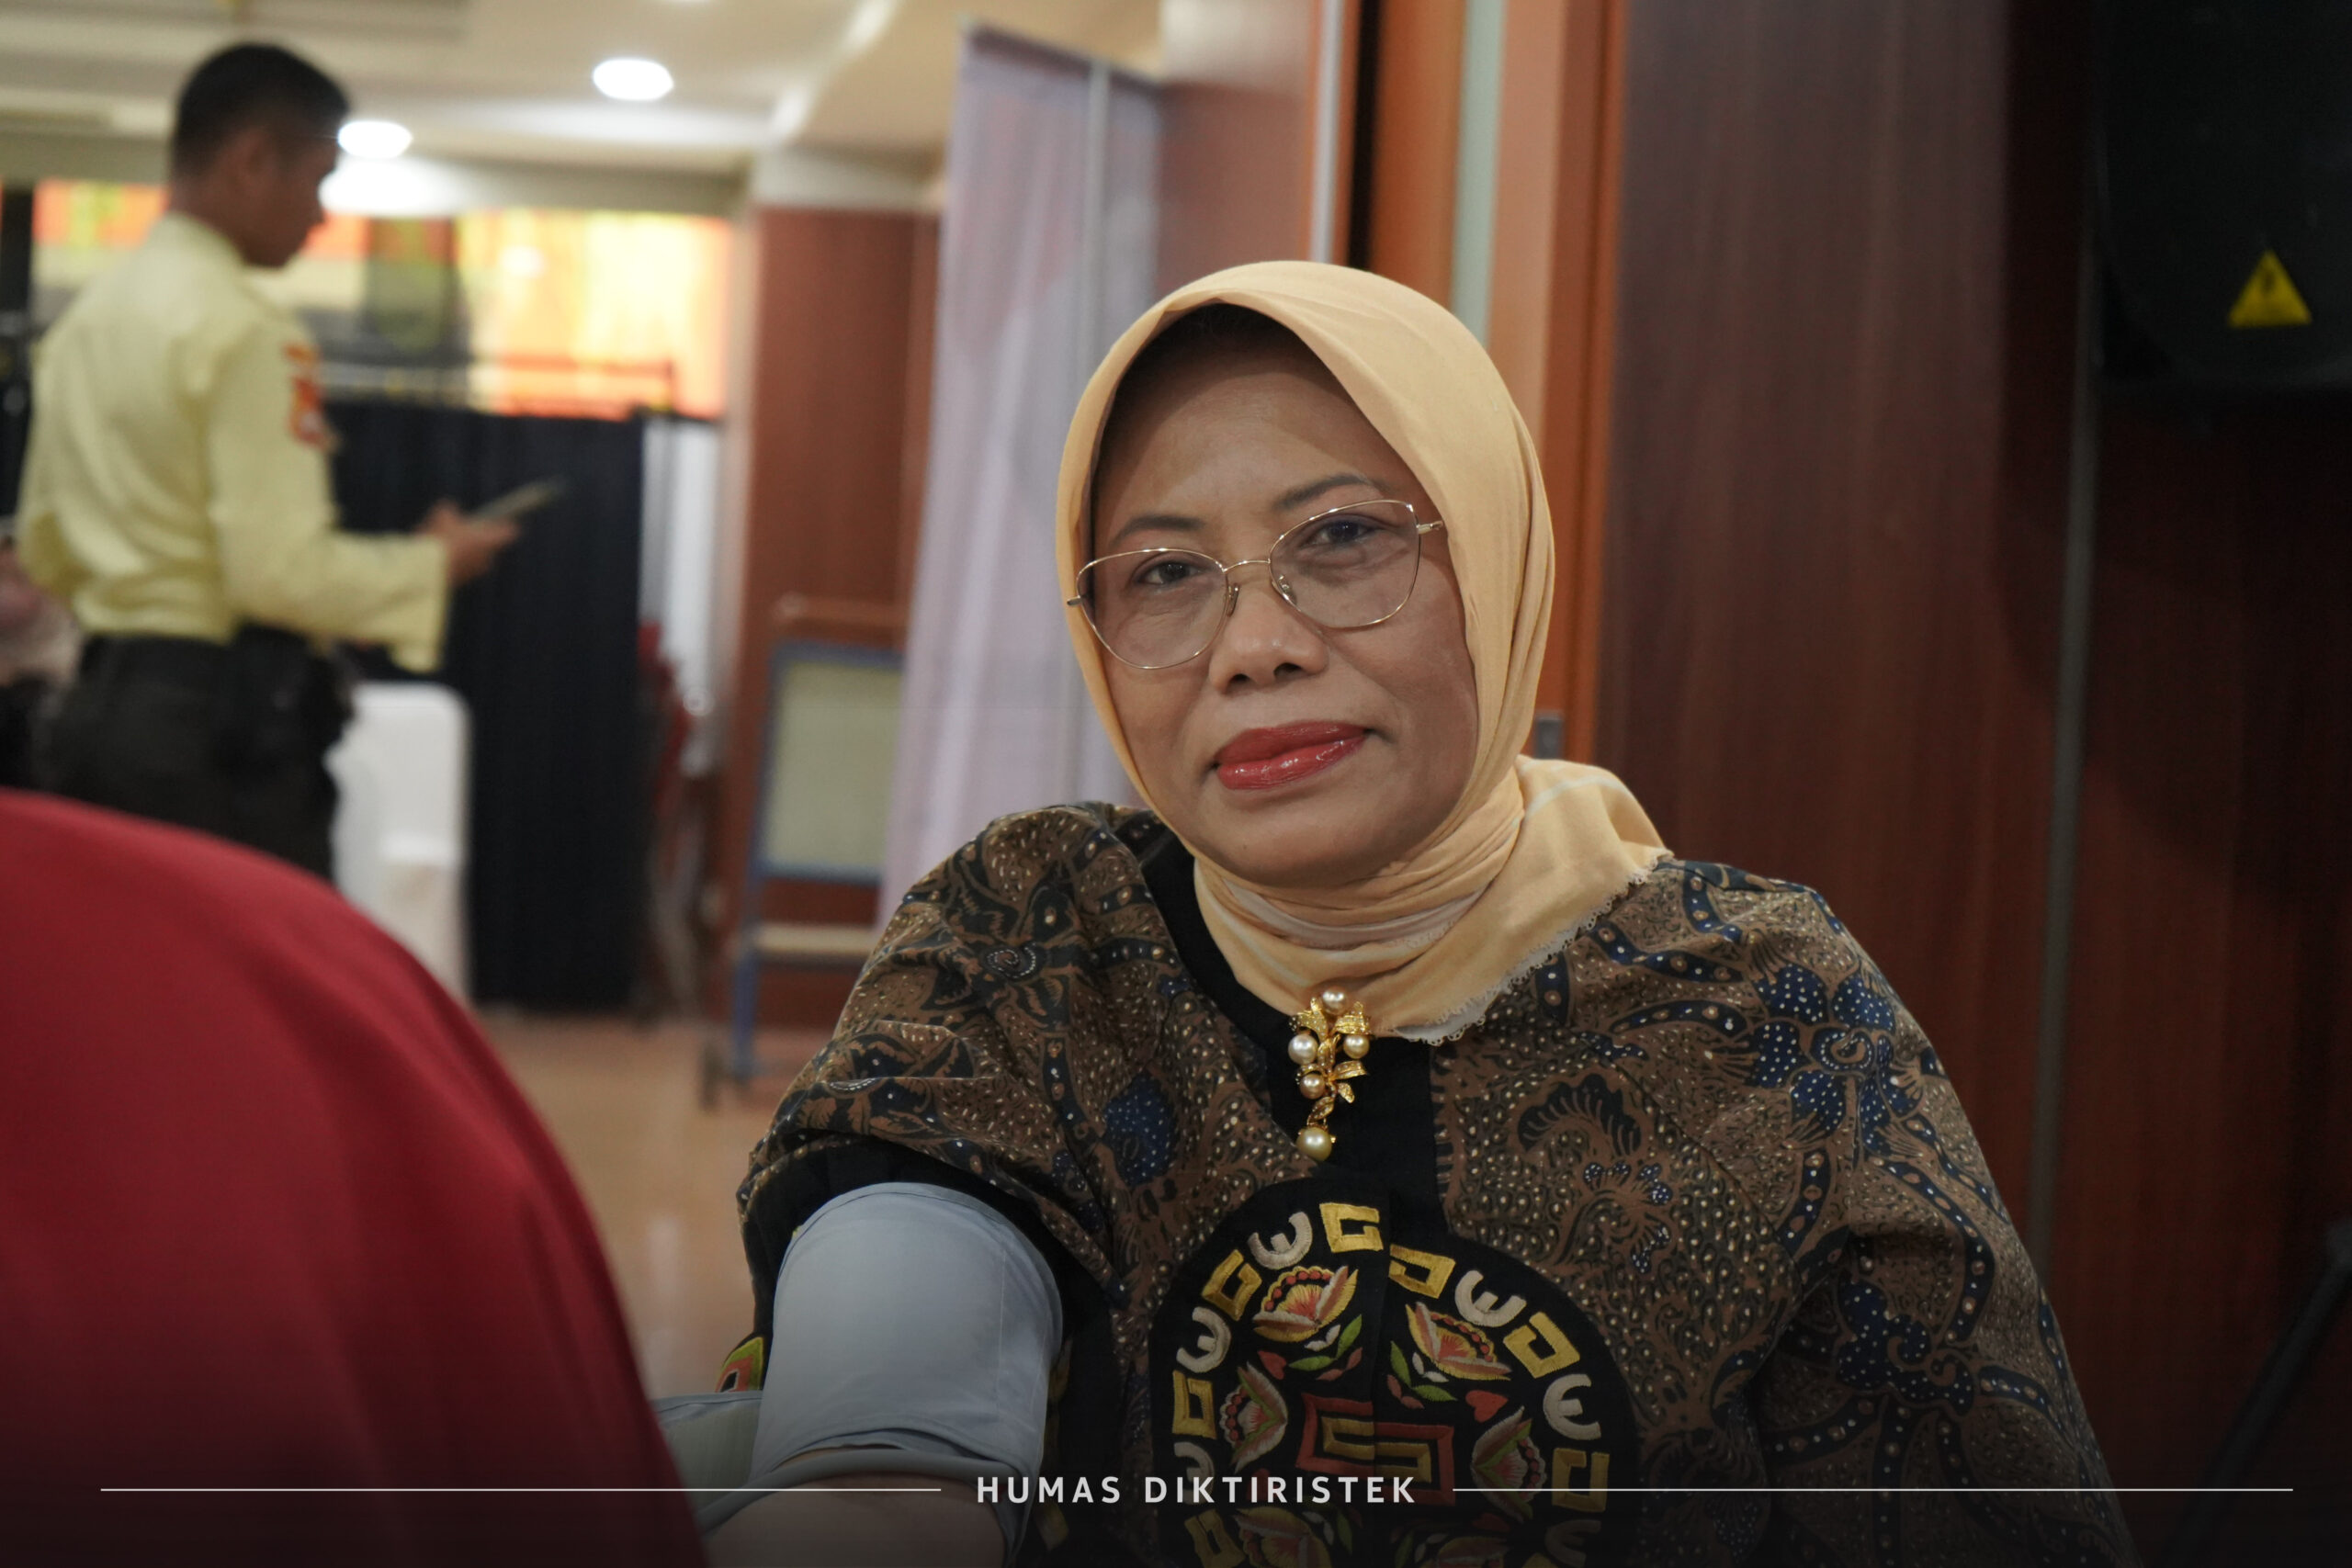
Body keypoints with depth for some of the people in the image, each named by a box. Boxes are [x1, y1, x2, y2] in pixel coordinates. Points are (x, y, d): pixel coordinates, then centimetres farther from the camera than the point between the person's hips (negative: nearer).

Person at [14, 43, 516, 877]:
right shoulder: (247, 331, -14)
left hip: (98, 705, 9)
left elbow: (45, 547, 19)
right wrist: (435, 563, -4)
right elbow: (282, 571, -18)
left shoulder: (86, 316, 13)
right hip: (220, 717, -9)